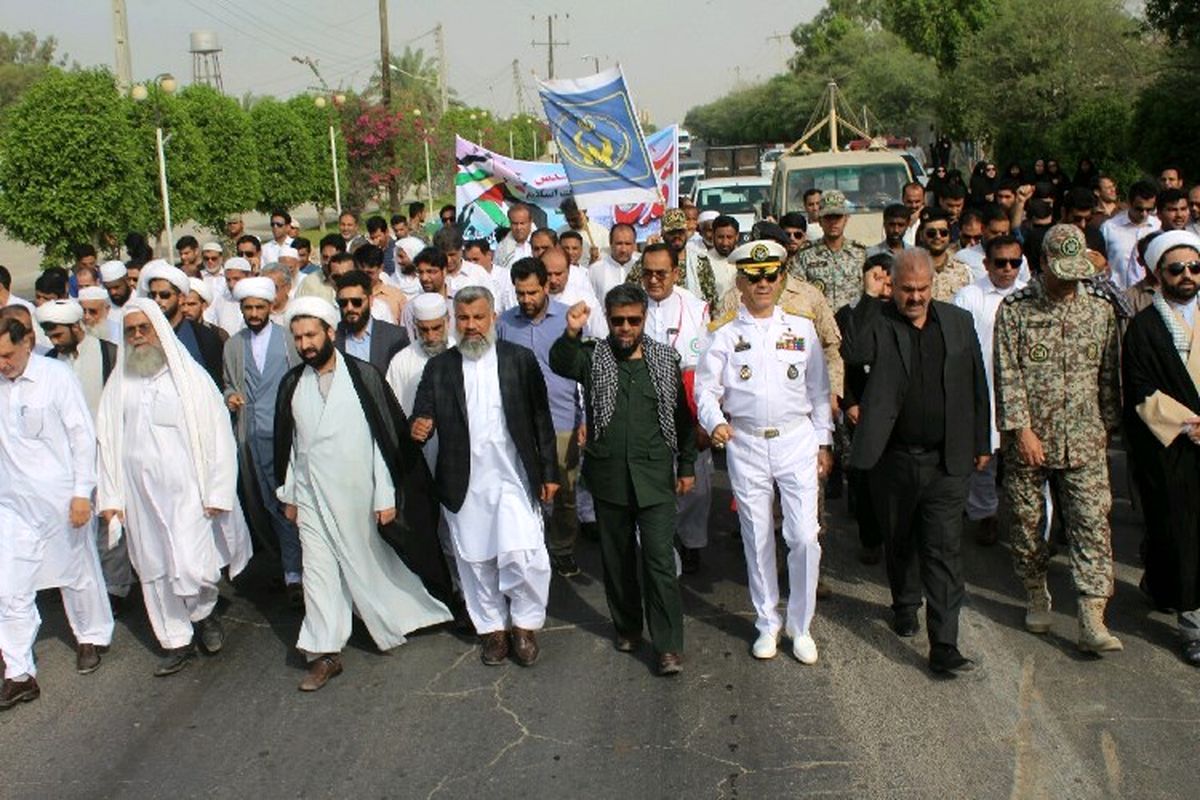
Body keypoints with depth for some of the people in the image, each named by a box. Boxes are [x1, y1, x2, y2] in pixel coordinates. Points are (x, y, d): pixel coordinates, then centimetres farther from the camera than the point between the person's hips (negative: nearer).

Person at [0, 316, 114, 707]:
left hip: (60, 496, -3)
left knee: (77, 572, 15)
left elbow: (83, 436, -7)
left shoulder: (56, 376, -9)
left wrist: (82, 492, -10)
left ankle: (91, 638, 39)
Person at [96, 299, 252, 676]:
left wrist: (219, 492, -9)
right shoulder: (119, 384, 5)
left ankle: (205, 611, 24)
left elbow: (219, 435, -5)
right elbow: (108, 442, 8)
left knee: (192, 566, -8)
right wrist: (110, 497, 4)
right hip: (141, 494, 4)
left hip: (187, 490, -3)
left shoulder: (190, 376, -5)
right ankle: (177, 641, 23)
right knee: (155, 569, 9)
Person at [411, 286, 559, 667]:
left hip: (515, 479, -2)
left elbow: (541, 419, 2)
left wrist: (549, 472, 1)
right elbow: (423, 414, 0)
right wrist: (419, 427, -25)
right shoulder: (438, 367, 4)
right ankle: (493, 628, 29)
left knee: (523, 555, -10)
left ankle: (525, 625, 13)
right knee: (476, 560, 10)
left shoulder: (521, 359, 1)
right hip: (465, 484, 2)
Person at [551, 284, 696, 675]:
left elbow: (682, 415, 8)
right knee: (617, 557, 13)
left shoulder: (665, 359, 3)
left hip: (655, 477, -1)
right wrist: (570, 333, -41)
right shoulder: (592, 356, 0)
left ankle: (669, 645, 0)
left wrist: (686, 466, 7)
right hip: (609, 477, 1)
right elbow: (561, 363, -22)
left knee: (660, 560, -5)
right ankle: (627, 626, 31)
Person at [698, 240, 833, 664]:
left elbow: (819, 390, 8)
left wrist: (824, 442, 6)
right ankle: (767, 623, 24)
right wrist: (715, 422, -20)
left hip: (796, 440, 0)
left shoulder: (801, 329, 5)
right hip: (746, 445, 0)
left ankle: (800, 625, 13)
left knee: (804, 535, -5)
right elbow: (706, 388, 0)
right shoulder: (725, 335, 2)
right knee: (757, 538, 8)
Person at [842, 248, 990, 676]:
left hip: (946, 462, 0)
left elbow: (976, 387, 10)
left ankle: (944, 647, -1)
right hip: (893, 460, 0)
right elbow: (853, 353, -27)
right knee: (899, 541, 18)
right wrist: (869, 299, -20)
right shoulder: (877, 321, -5)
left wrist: (981, 443, 10)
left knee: (944, 551, -3)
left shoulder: (959, 322, 4)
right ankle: (905, 605, 44)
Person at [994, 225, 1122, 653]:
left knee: (1092, 523, -5)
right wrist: (1022, 429, -15)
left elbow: (1108, 374, 12)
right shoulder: (1014, 309, -5)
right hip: (1027, 439, -2)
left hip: (1083, 441, 2)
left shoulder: (1100, 310, 5)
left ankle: (1092, 620, -4)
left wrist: (1106, 426, 11)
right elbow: (1008, 376, -9)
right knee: (1026, 522, 9)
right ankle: (1037, 595, 31)